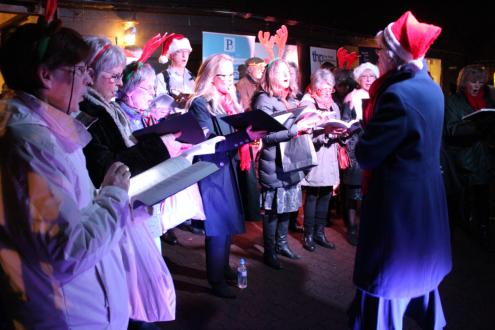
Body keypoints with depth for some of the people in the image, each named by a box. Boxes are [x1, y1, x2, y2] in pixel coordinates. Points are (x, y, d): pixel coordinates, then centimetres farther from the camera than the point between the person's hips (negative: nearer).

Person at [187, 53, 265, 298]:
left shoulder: (228, 101, 12)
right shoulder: (200, 104, -13)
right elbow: (208, 143, -23)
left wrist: (251, 134, -2)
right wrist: (245, 136, -32)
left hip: (228, 167, 8)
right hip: (212, 171, -8)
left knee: (227, 221, 15)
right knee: (218, 224, -3)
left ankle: (223, 268, 30)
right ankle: (216, 280, 10)